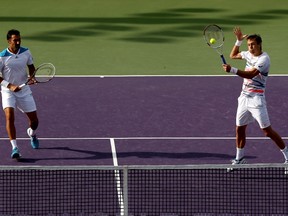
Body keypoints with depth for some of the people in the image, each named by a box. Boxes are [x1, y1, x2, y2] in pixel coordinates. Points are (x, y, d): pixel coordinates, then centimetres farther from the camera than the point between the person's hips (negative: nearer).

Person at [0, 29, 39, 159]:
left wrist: (32, 76, -7)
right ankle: (14, 148, -24)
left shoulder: (26, 52, -3)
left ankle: (32, 134, 45)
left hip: (24, 90, 3)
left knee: (34, 120, 8)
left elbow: (31, 66, 13)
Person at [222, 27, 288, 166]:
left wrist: (232, 70, -36)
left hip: (256, 99, -7)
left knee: (267, 131, -7)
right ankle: (239, 158, 21)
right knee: (239, 129, 9)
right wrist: (239, 41, 14)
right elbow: (233, 55, 28)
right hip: (244, 97, 7)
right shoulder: (249, 54, 10)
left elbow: (251, 74, -27)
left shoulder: (264, 59, -16)